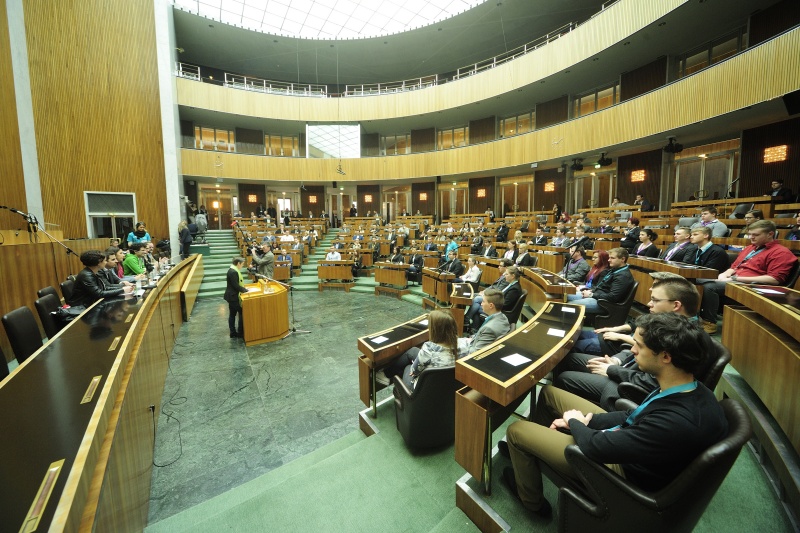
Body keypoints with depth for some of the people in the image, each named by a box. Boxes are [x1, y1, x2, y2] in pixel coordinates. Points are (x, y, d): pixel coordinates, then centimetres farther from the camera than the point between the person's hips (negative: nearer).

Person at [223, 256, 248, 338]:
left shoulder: (233, 270, 9)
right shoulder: (233, 272, -23)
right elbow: (236, 286, -23)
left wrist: (244, 288, 9)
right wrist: (246, 291, -14)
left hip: (233, 296, 10)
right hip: (233, 297, -10)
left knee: (232, 315, 14)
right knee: (242, 314, -1)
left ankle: (233, 333, 22)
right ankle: (240, 333, 9)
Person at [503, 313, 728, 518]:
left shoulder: (678, 422, -40)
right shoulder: (690, 390, -13)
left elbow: (597, 446, -30)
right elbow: (636, 416, 4)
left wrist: (575, 422, -9)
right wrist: (586, 420, -3)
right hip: (622, 439, 8)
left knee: (516, 430, 0)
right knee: (549, 392, 13)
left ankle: (532, 500, 30)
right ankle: (533, 446, 36)